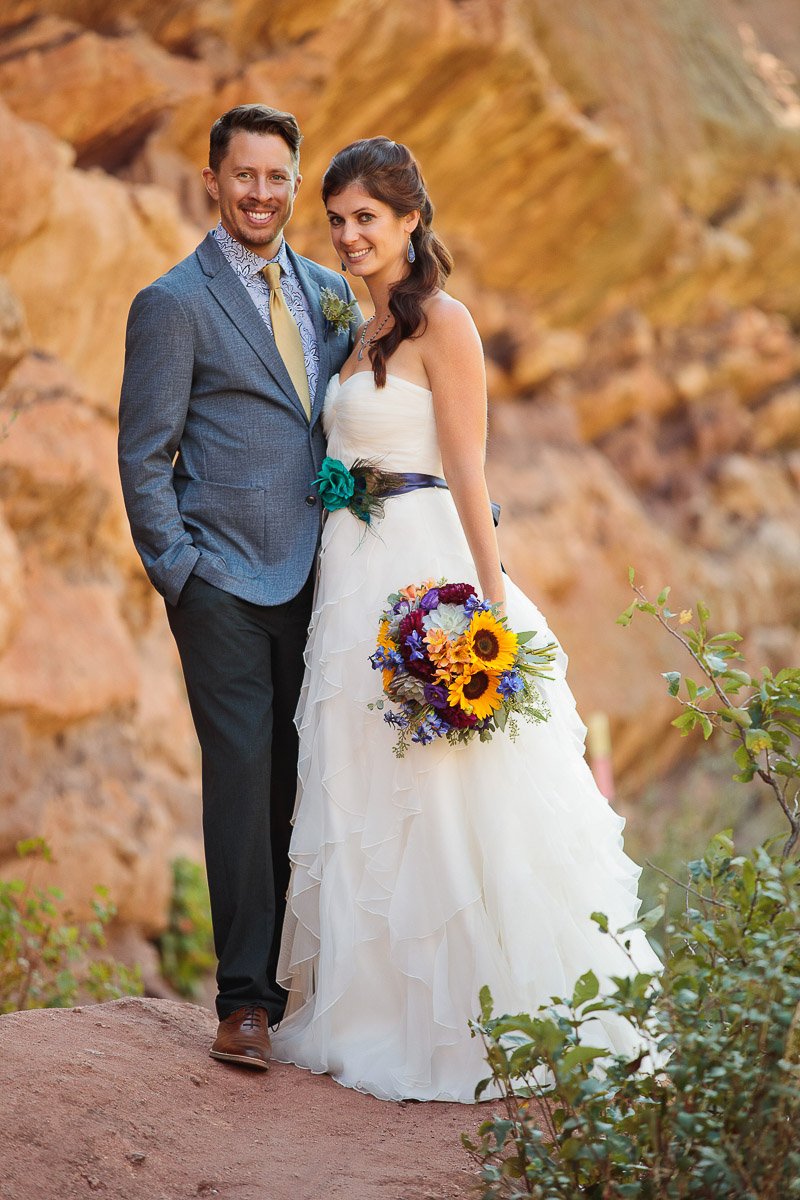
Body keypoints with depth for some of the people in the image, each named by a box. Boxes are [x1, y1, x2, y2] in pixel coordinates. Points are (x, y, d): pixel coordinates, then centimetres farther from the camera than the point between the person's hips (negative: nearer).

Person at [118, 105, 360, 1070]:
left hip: (318, 574, 5)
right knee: (244, 777, -7)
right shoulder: (173, 304, -2)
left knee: (305, 782, 7)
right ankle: (245, 998, -1)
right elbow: (144, 457, -3)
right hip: (226, 581, -5)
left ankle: (298, 976, 16)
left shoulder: (329, 292, 14)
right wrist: (178, 574, -9)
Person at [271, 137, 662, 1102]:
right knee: (364, 803, 11)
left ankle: (483, 1021, 4)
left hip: (424, 576, -8)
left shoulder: (441, 323, -8)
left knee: (444, 802, -5)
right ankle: (384, 1011, 19)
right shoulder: (363, 331, 16)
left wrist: (491, 600, -19)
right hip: (356, 581, 8)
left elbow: (467, 472, -14)